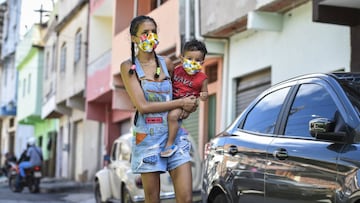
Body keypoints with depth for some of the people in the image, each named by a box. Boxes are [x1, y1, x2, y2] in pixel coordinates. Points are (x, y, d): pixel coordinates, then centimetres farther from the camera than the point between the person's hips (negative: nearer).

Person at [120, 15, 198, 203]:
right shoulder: (129, 67, -1)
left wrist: (189, 105, 4)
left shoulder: (166, 63, 10)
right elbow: (142, 106, -11)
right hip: (148, 137, -3)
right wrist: (181, 103, -10)